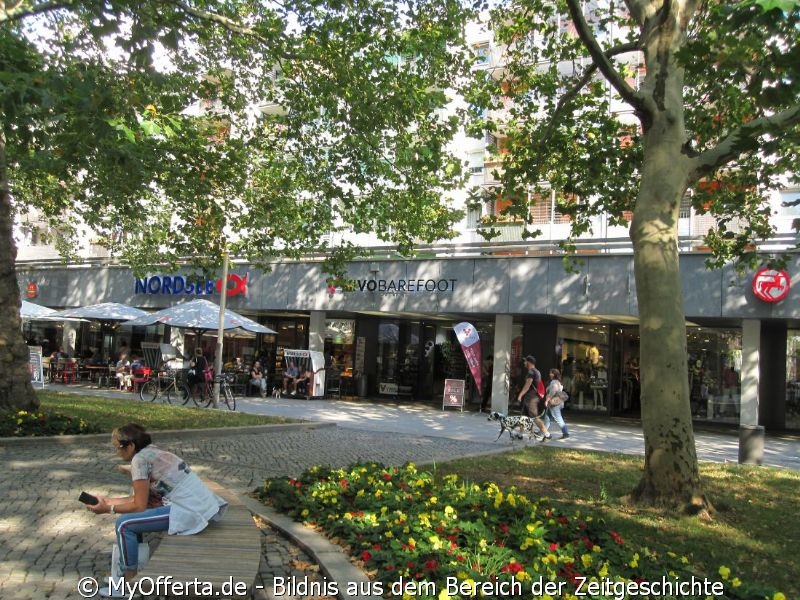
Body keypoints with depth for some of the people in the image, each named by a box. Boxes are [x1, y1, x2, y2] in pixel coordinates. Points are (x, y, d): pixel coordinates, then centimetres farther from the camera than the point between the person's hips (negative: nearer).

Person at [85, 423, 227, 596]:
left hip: (190, 512, -10)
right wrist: (107, 500, 22)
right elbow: (142, 498, 20)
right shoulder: (152, 452, 17)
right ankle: (128, 568, 32)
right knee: (134, 516, 23)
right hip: (204, 506, 10)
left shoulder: (140, 459, -8)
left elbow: (139, 506, -6)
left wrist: (108, 509, 5)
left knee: (124, 524, -5)